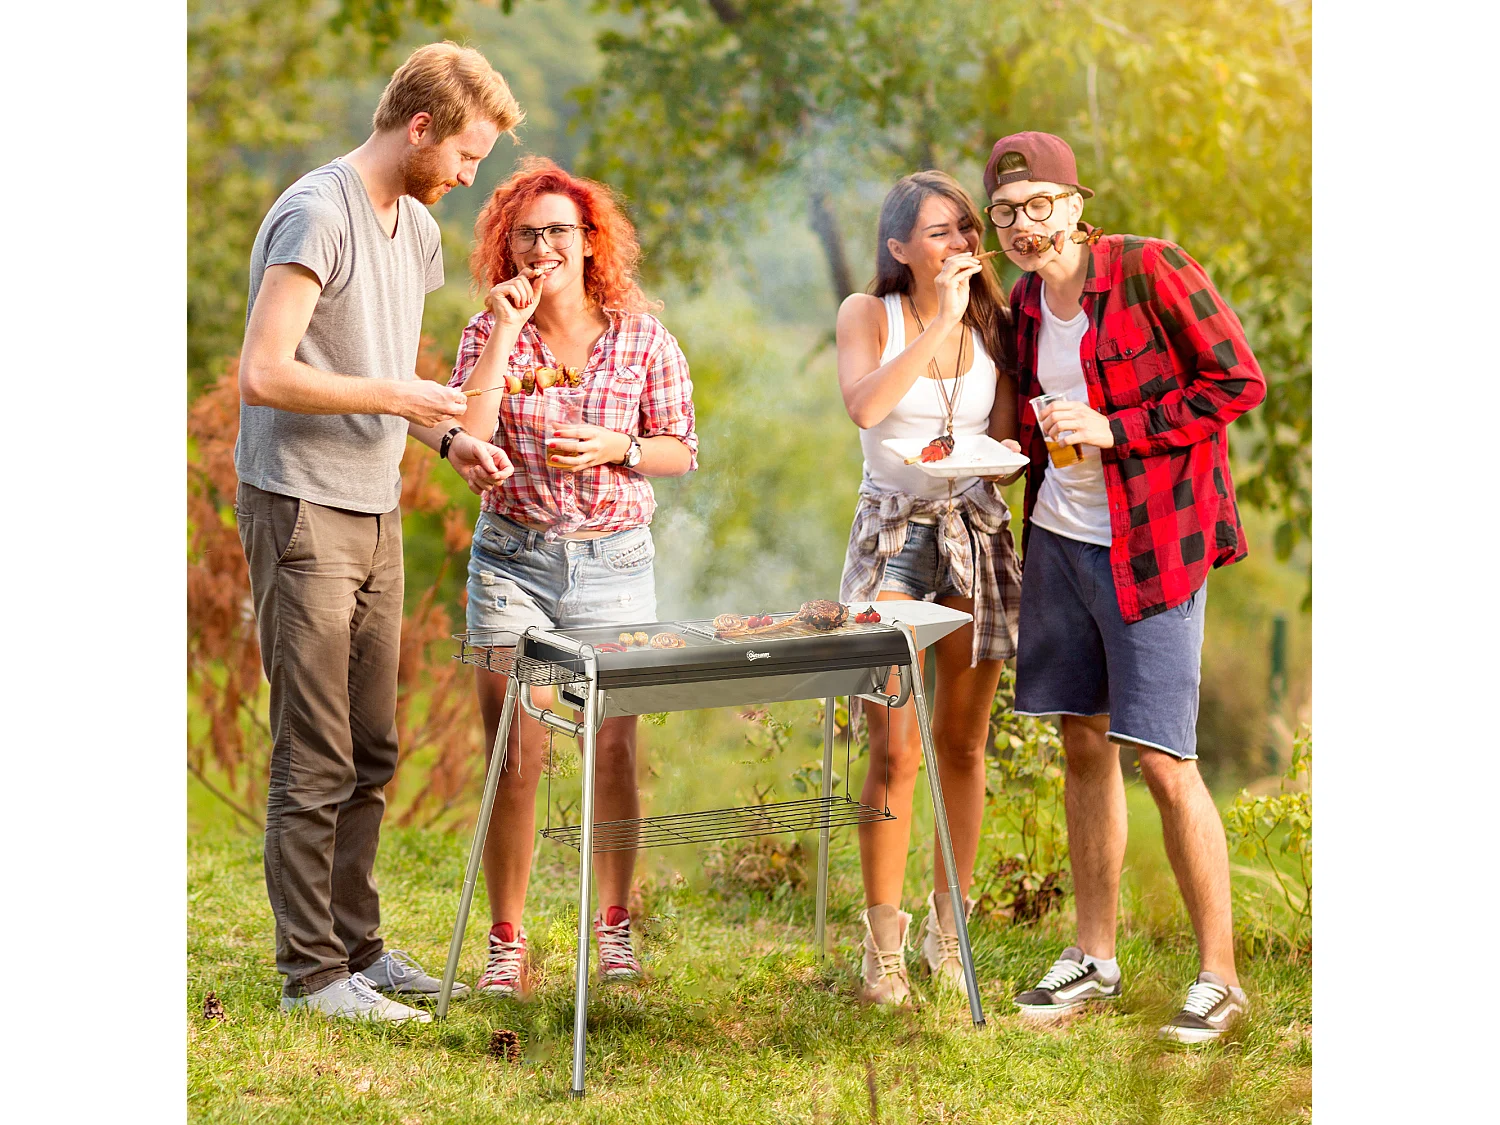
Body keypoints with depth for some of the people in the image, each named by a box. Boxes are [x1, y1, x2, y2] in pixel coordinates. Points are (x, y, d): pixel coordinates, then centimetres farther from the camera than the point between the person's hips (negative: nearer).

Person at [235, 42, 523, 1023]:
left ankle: (357, 948, 23)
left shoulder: (418, 228, 14)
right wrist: (399, 398, -15)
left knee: (372, 755, 13)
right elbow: (265, 374, -21)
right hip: (302, 511, -9)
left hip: (376, 513, 9)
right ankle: (312, 973, 3)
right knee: (316, 760, -4)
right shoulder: (317, 216, -14)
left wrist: (448, 438, 7)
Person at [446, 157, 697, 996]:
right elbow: (466, 439, -13)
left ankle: (616, 927, 21)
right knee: (514, 759, -1)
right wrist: (506, 331, -14)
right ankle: (507, 942, 11)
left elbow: (683, 450, 6)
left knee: (613, 754, 3)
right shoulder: (490, 333, 1)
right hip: (513, 557, 0)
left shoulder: (641, 336, 1)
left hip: (615, 559, 0)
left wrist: (615, 447, -13)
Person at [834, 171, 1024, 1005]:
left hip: (978, 534, 3)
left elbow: (1010, 440, 10)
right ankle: (884, 946, 2)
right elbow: (864, 404, -21)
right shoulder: (868, 315, -1)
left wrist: (989, 452, -13)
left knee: (963, 745, 7)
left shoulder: (993, 323, 6)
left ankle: (949, 931, 19)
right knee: (895, 750, -8)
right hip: (893, 535, -3)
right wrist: (940, 321, -20)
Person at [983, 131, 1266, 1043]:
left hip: (1149, 546, -7)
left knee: (1162, 760, -9)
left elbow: (1240, 381, -13)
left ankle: (1220, 976, 3)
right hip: (1059, 538, 7)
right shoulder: (1024, 304, 9)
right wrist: (1029, 441, 3)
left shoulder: (1151, 271, -12)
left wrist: (1115, 429, -18)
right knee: (1084, 746, 11)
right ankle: (1096, 958, 23)